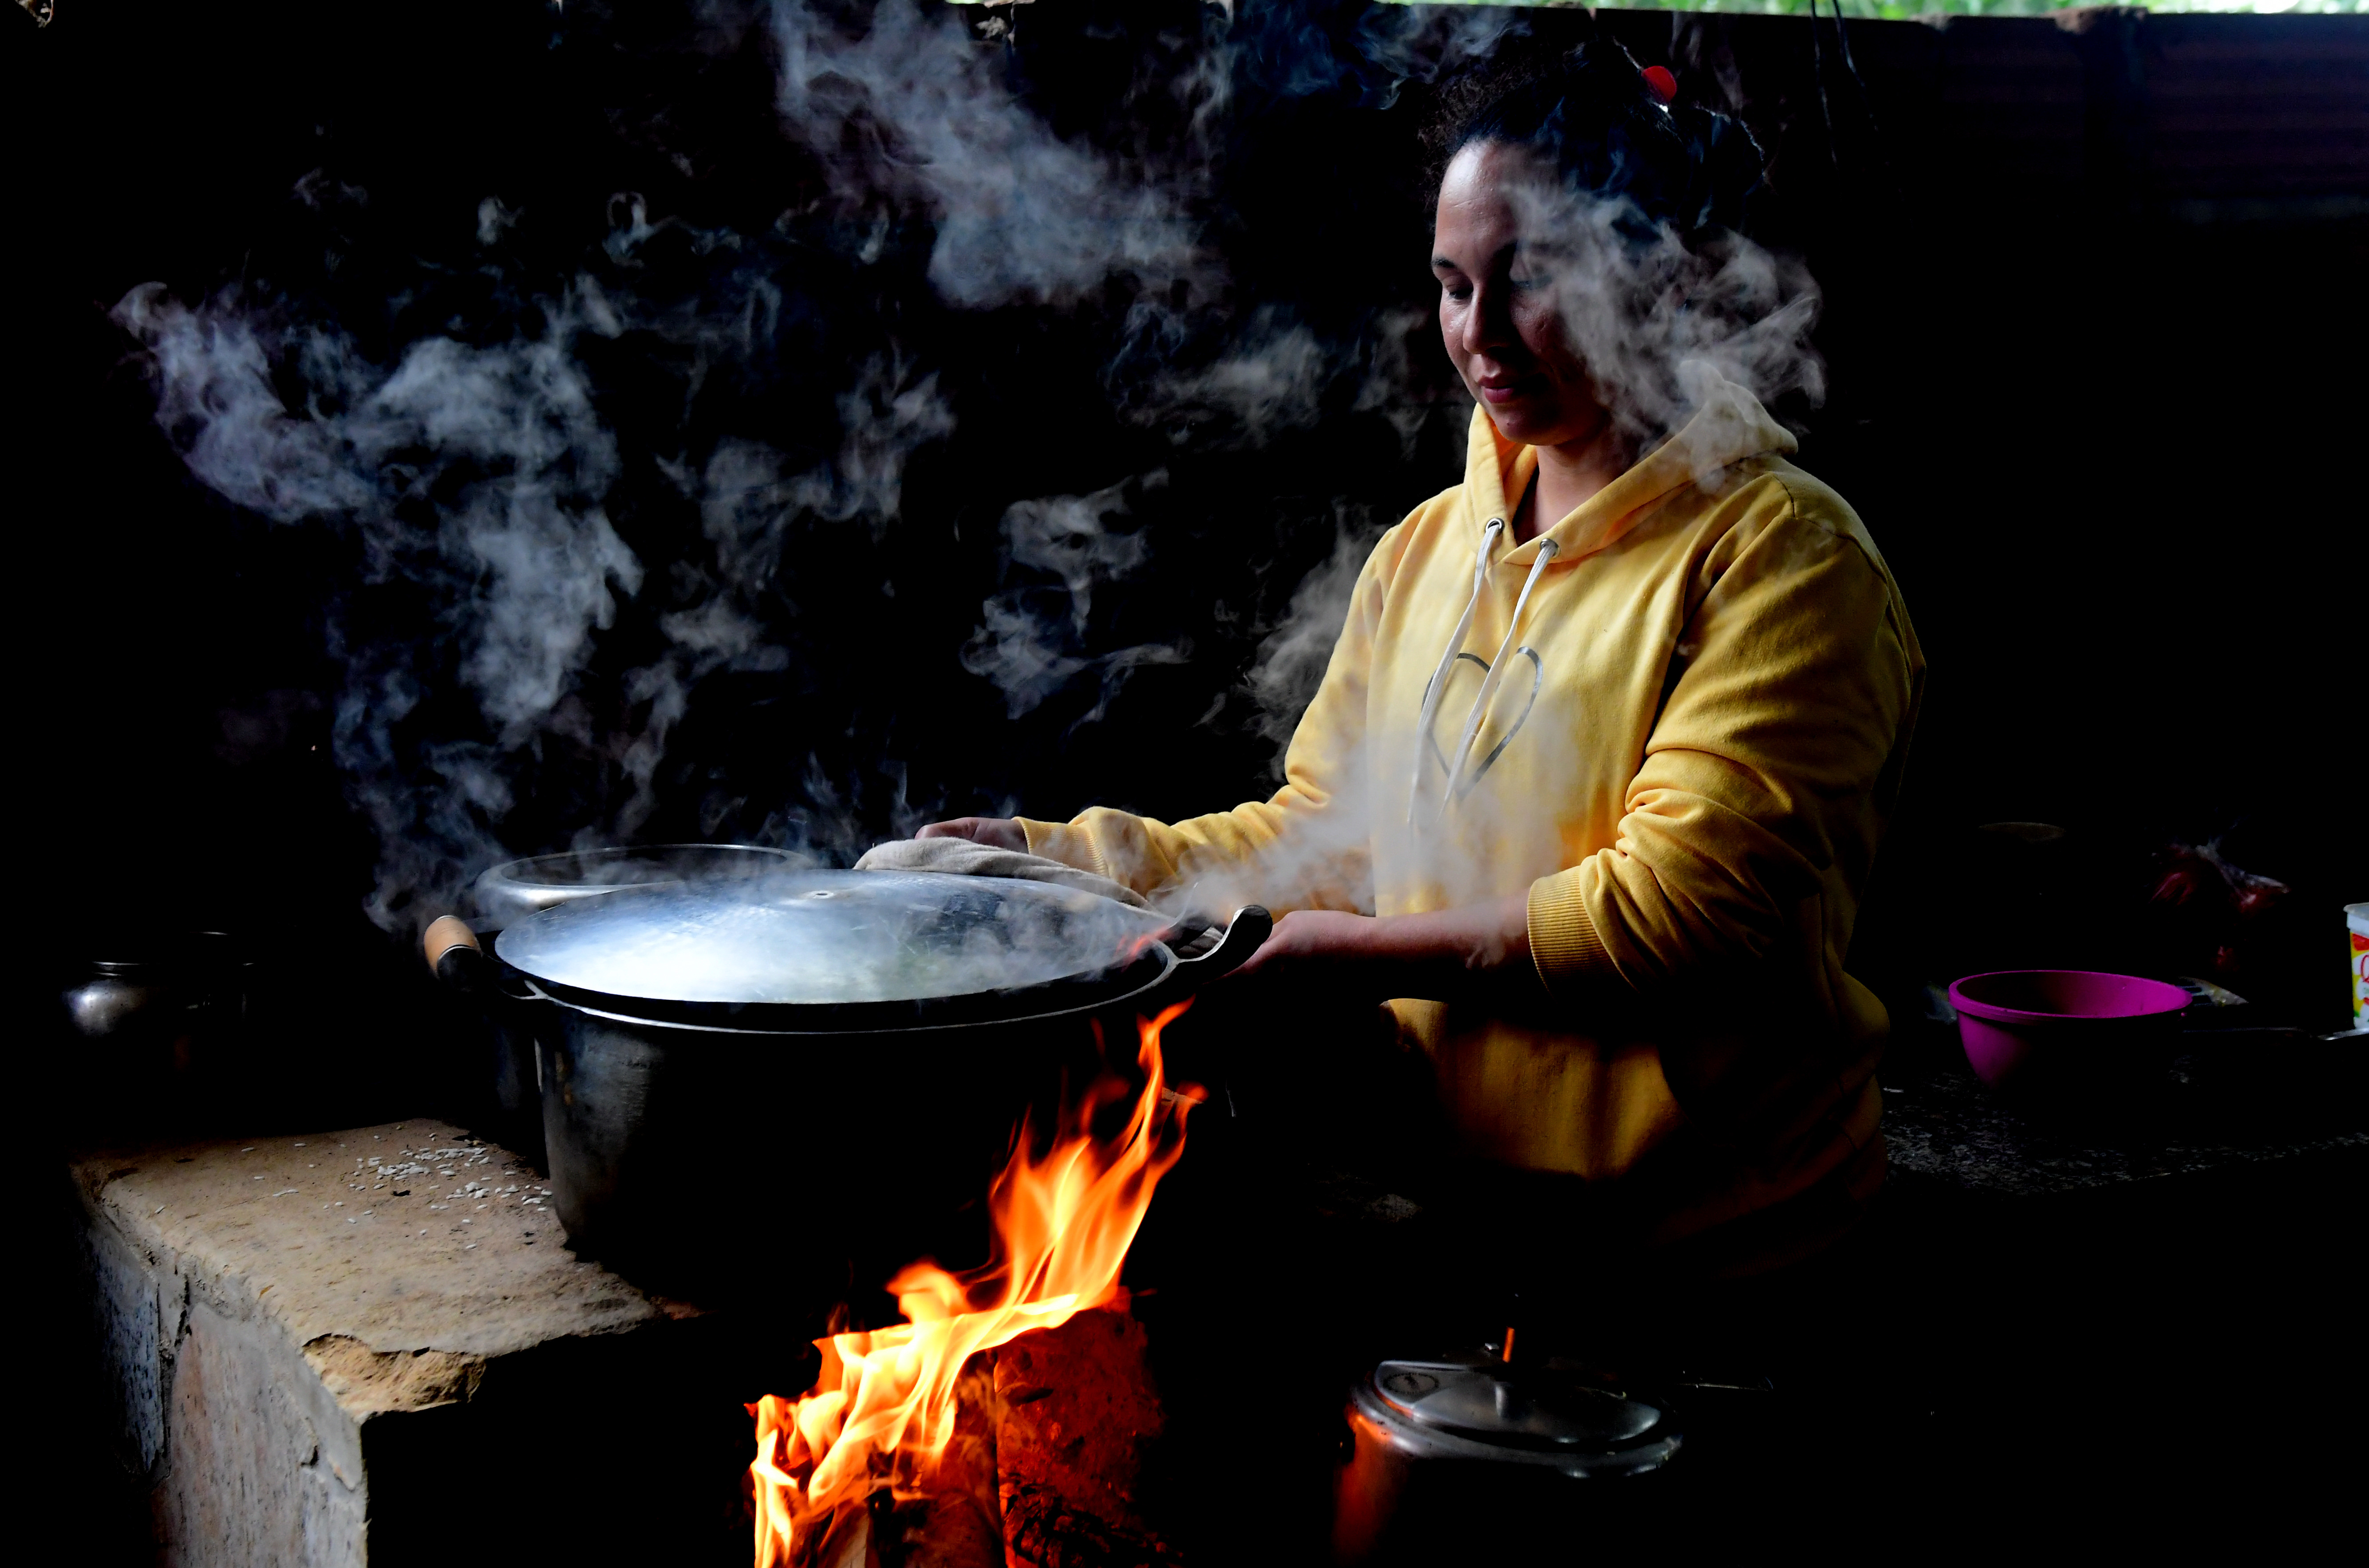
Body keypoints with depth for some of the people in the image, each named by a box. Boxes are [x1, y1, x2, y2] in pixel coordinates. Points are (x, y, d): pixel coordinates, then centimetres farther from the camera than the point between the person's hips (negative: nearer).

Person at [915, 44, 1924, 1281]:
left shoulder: (1779, 556, -9)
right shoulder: (1425, 548, 13)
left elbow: (1678, 915, -18)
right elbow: (1319, 834, 17)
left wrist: (1372, 955, -15)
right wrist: (1070, 857, 4)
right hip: (1452, 1207, 5)